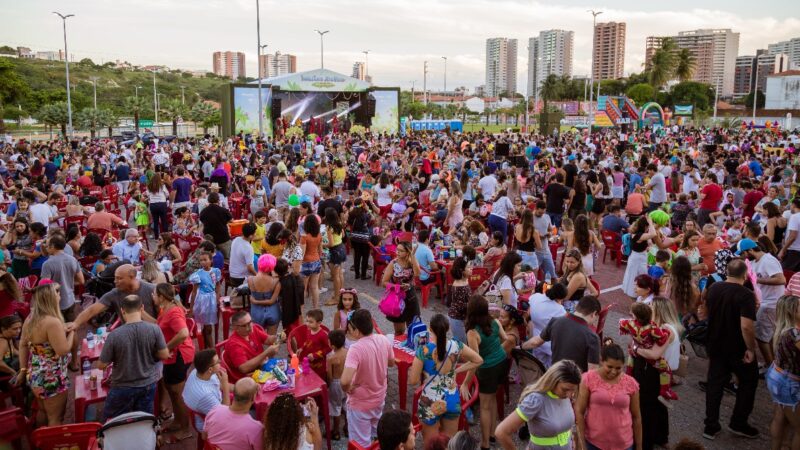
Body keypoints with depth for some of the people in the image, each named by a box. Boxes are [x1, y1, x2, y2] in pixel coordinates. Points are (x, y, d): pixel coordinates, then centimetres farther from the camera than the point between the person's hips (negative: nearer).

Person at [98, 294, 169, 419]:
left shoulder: (114, 334, -22)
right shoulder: (154, 329, -19)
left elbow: (101, 365, -12)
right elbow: (165, 355, -8)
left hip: (123, 387, -2)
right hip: (148, 385, 2)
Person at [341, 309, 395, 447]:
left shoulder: (356, 348, -33)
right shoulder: (384, 340, -13)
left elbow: (345, 381, -41)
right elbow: (391, 363, 6)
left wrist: (347, 390, -21)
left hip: (360, 404, -6)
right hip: (379, 398, 6)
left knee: (362, 444, 15)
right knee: (376, 434, 32)